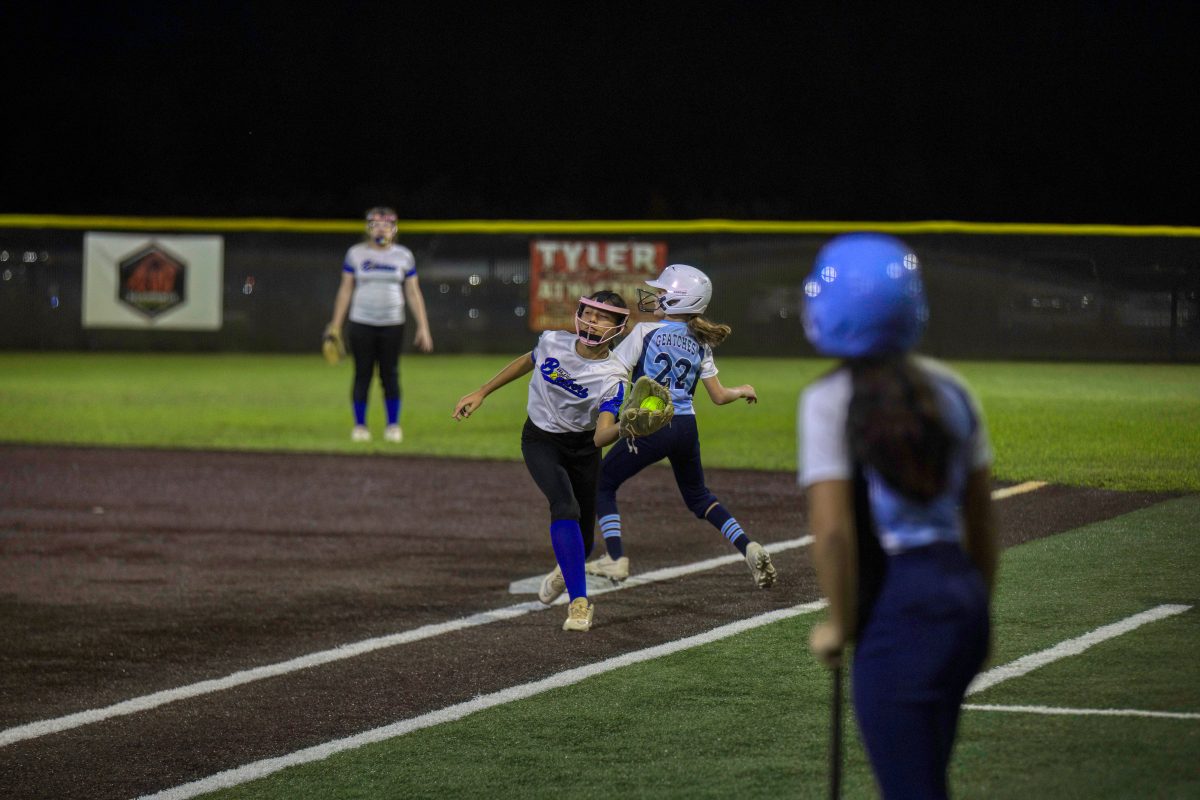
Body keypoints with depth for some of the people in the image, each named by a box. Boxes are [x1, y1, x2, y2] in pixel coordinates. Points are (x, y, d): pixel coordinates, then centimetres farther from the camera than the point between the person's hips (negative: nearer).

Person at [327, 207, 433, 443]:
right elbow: (345, 290, 6)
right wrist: (335, 326, 2)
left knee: (390, 374, 0)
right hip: (361, 323, 0)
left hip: (392, 324, 0)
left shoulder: (403, 255, 6)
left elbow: (413, 293, 7)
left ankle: (393, 426, 9)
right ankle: (359, 426, 7)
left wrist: (423, 327, 2)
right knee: (362, 373, -1)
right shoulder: (355, 254, 4)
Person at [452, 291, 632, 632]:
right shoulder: (552, 342, -15)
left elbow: (601, 437, -33)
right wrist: (481, 393, 13)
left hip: (582, 447, 0)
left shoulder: (613, 377, -23)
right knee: (565, 508, -26)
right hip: (541, 441, 0)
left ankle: (565, 571, 48)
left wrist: (625, 426, -55)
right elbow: (528, 362, 9)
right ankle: (579, 602, -27)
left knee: (582, 541, 9)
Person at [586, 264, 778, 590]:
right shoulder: (699, 342, 10)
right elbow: (718, 396, 12)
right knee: (698, 496, 24)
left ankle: (616, 559, 0)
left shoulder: (645, 331, -6)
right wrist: (742, 391, 32)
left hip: (650, 427, -6)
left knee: (603, 484, 12)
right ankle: (748, 547, 7)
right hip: (686, 427, 6)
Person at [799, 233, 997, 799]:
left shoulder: (830, 401, -10)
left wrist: (839, 624, -5)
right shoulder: (948, 389, 8)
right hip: (961, 591, 7)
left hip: (897, 609, -7)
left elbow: (833, 529, -16)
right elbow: (980, 515, 13)